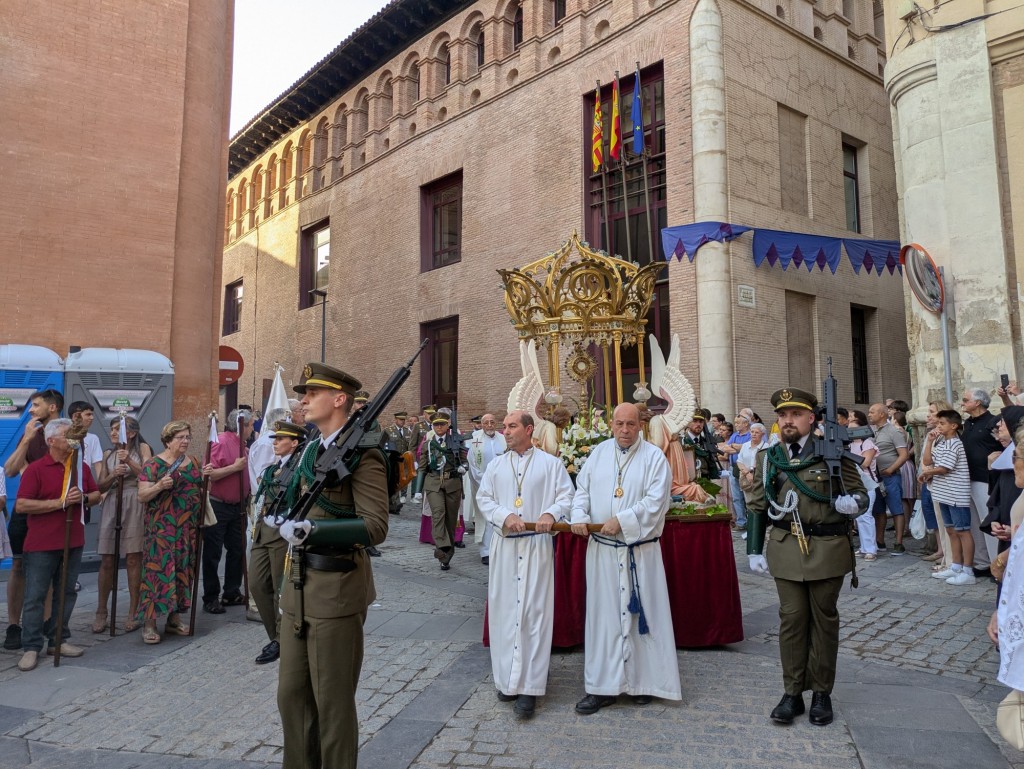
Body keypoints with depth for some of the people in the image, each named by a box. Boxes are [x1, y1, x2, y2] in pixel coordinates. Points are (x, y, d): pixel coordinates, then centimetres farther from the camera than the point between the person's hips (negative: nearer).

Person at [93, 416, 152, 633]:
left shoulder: (142, 448, 5)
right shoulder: (108, 455, 15)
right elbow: (100, 486, 11)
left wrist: (129, 461, -20)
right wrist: (113, 475, -9)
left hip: (135, 505, -3)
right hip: (112, 505, 4)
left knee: (133, 559, -2)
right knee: (107, 560, 3)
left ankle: (133, 613, 6)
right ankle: (101, 613, 14)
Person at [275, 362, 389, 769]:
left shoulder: (361, 453, -14)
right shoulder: (310, 450, 12)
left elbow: (376, 527, -22)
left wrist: (312, 530, -28)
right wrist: (287, 517, 7)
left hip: (337, 589, -8)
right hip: (299, 584, 8)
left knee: (333, 700, 6)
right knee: (291, 693, 18)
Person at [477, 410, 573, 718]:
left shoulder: (551, 464, 3)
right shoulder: (495, 465, 12)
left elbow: (566, 496, 0)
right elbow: (483, 498, 6)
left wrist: (551, 513, -20)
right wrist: (504, 516, -12)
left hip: (537, 545, -3)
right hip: (504, 545, 3)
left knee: (534, 611, -4)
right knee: (504, 609, 7)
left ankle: (529, 687, 1)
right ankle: (508, 678, 20)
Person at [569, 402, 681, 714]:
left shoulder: (654, 457, -4)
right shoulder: (599, 453, 8)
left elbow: (655, 502, -12)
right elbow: (582, 489, 9)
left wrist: (621, 520, -19)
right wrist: (579, 515, -9)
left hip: (640, 551, -3)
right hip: (602, 550, 3)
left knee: (641, 614, 6)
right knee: (603, 615, 7)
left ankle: (642, 681, 22)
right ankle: (602, 686, 15)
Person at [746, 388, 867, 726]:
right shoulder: (768, 458, 5)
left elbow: (860, 494, 3)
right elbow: (758, 507, 8)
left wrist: (852, 502, -21)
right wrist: (754, 550, 5)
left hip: (827, 548, -1)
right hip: (786, 548, 2)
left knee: (824, 619, 9)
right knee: (792, 618, 5)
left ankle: (821, 693, 22)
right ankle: (792, 692, 16)